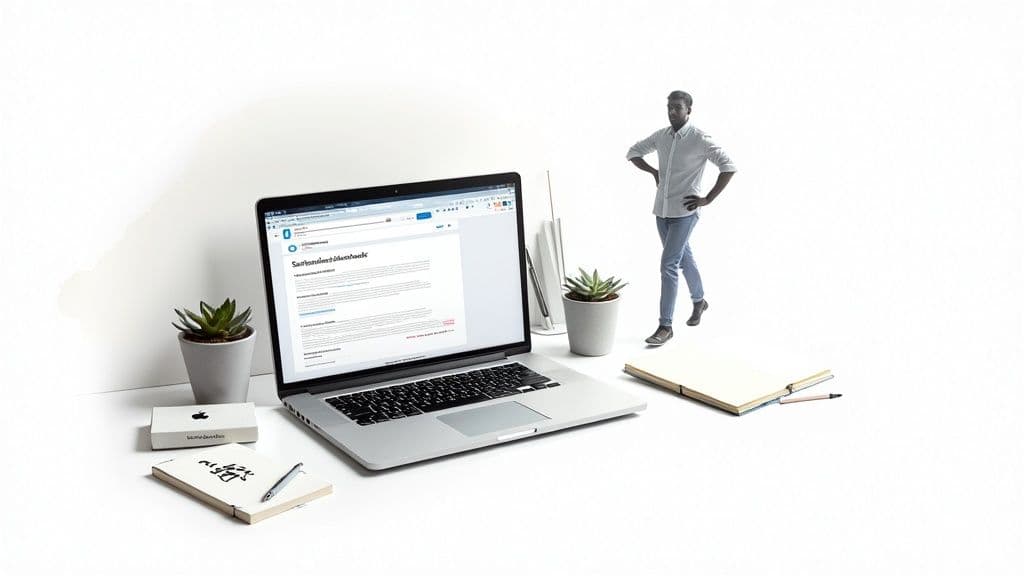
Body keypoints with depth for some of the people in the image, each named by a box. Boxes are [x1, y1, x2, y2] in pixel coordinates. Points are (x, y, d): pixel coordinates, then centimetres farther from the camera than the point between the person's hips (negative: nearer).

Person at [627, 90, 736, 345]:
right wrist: (654, 172, 6)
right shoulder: (661, 136, 5)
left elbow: (729, 167, -16)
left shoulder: (700, 139, -12)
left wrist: (708, 199, -15)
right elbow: (633, 152, 20)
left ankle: (665, 326, -7)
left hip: (684, 212, -6)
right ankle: (699, 301, 45)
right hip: (662, 210, 6)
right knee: (684, 258, 22)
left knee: (668, 265, -12)